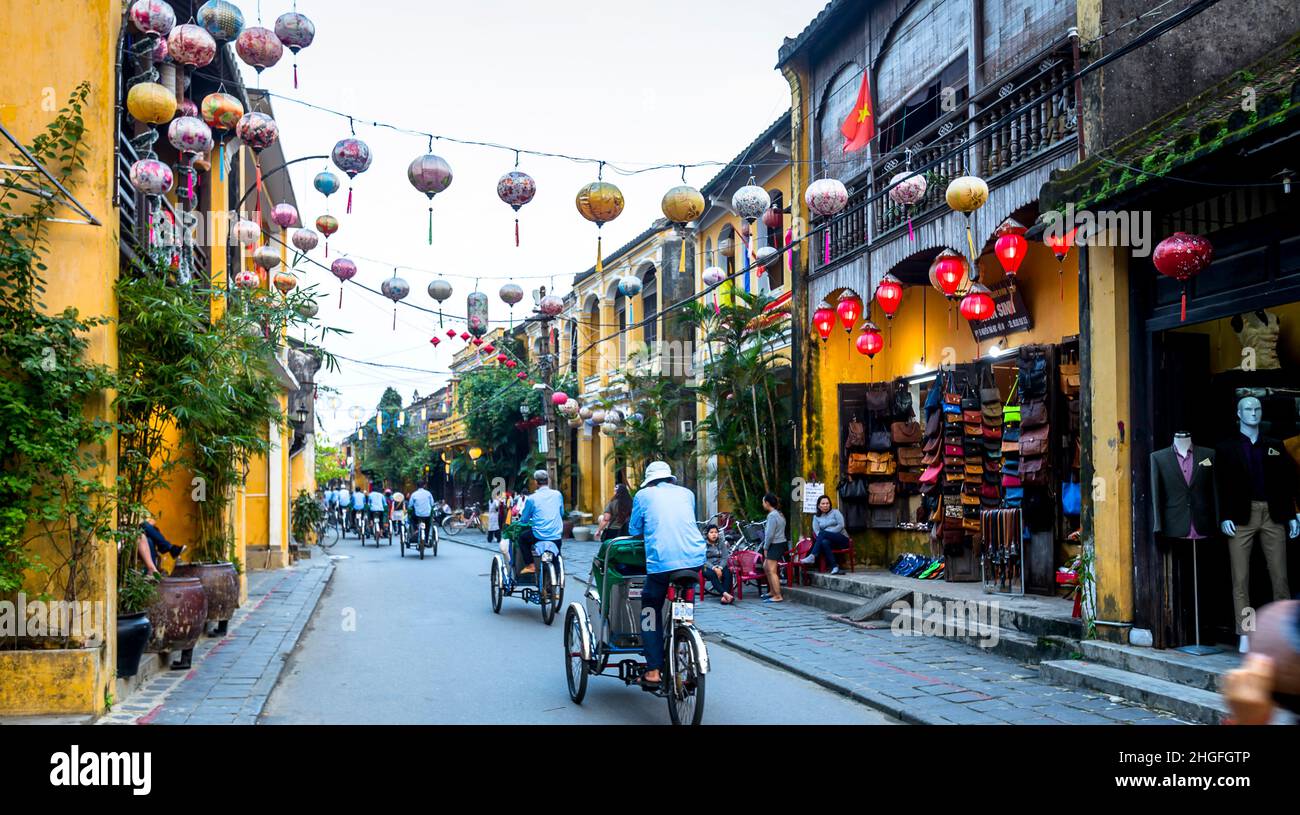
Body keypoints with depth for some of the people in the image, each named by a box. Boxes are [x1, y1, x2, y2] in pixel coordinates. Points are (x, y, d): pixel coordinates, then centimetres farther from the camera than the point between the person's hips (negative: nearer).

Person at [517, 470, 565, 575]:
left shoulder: (532, 498, -6)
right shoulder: (558, 494, 3)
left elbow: (524, 519, 5)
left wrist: (520, 520, 28)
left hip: (539, 535, -3)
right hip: (556, 536, 3)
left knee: (522, 538, 24)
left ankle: (530, 565, 13)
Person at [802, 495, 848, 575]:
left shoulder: (835, 512, 10)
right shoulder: (816, 517, 18)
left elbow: (841, 525, -4)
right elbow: (816, 531, 3)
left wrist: (827, 532, -12)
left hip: (842, 539, -2)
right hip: (829, 541, 2)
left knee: (822, 533, -30)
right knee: (824, 542, -37)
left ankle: (812, 557, -42)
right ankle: (834, 567, -44)